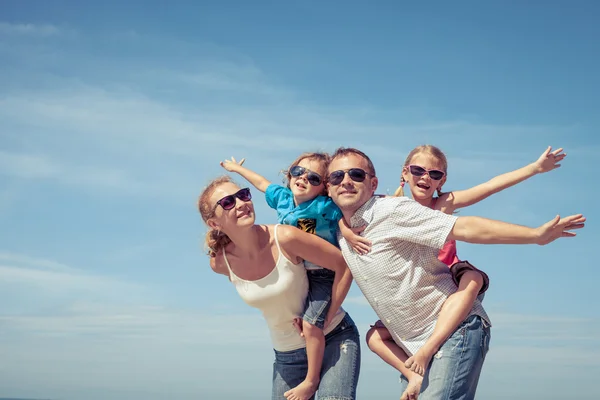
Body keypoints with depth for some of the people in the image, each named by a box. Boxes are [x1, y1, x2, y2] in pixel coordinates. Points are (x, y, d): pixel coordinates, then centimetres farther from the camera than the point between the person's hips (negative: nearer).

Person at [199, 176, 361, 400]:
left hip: (334, 339, -4)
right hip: (286, 355, 4)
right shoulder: (220, 262, -10)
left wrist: (327, 319, -16)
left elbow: (345, 265, -16)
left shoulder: (285, 238, -22)